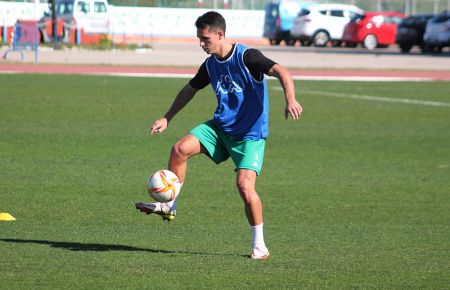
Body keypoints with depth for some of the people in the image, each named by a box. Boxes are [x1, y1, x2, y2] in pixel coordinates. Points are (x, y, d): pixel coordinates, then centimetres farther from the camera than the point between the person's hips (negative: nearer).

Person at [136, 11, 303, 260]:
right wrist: (167, 118, 21)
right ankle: (169, 206, 2)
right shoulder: (210, 65, 5)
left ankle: (259, 245, -4)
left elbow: (281, 72, -27)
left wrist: (290, 99, -45)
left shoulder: (246, 57, -17)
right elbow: (190, 90, 22)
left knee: (245, 185, -19)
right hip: (220, 126, 6)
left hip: (250, 133, -6)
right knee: (180, 149, -14)